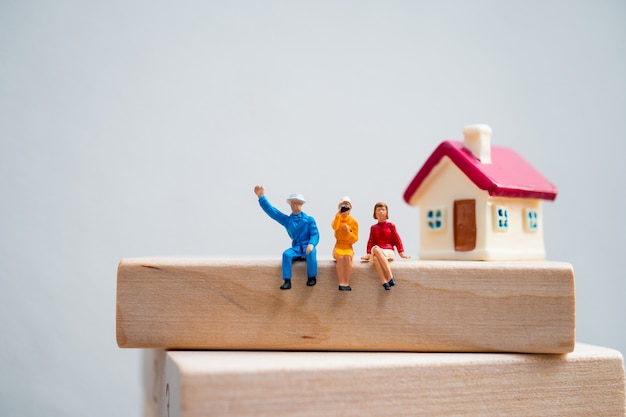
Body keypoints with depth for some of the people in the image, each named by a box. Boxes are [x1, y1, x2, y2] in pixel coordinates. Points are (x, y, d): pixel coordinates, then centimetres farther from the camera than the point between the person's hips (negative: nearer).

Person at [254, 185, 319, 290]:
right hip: (296, 248, 2)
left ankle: (312, 278, -22)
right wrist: (261, 197, 0)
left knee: (311, 252, -36)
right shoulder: (287, 220, 11)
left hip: (307, 246, -2)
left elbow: (315, 234, -3)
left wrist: (311, 244, -25)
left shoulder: (309, 219, 5)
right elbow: (272, 211, 6)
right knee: (286, 254, -30)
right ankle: (287, 281, -30)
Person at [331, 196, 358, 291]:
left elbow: (355, 239, -1)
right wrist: (339, 214, -21)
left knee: (348, 257, -34)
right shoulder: (337, 219, 7)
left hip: (348, 247, 0)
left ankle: (347, 283, -30)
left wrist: (348, 232, -17)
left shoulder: (353, 222, 4)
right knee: (340, 257, -33)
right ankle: (341, 283, -32)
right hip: (338, 245, 0)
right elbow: (334, 227, -20)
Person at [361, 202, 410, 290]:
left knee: (376, 249, -39)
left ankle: (389, 276, -42)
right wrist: (368, 254, -3)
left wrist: (401, 253, 1)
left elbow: (397, 239, 10)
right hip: (377, 251, 2)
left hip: (389, 252, -2)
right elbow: (371, 241, 12)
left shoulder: (390, 225, 14)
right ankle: (384, 282, -48)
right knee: (375, 257, -39)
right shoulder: (373, 227, 20)